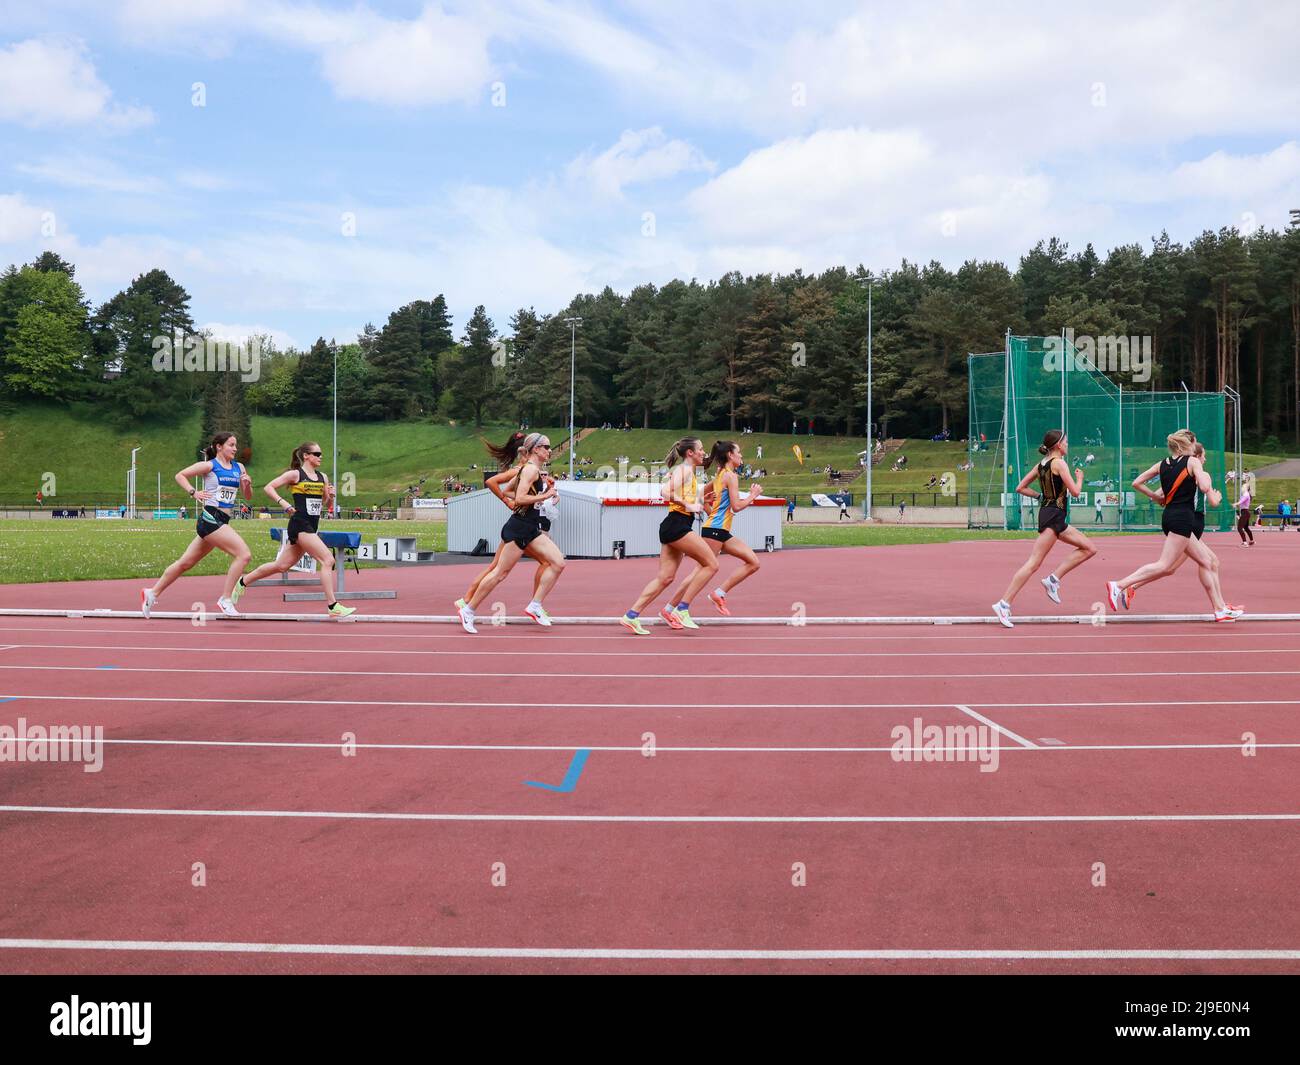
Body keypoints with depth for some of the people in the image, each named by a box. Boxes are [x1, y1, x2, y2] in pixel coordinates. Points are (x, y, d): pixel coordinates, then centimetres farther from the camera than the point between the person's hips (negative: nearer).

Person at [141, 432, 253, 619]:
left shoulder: (239, 468, 14)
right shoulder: (209, 466, -3)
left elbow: (248, 496, 16)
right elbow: (180, 475, 1)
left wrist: (247, 484, -4)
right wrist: (193, 493, -12)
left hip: (222, 521, 7)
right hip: (211, 517, -7)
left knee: (186, 563, 15)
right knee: (244, 554, -18)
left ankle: (152, 593, 27)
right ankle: (225, 600, -14)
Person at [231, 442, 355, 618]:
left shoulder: (323, 477, 14)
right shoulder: (295, 474, -3)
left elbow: (327, 505, 19)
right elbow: (268, 487, -5)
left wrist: (331, 496, -2)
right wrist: (282, 503, -17)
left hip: (312, 527, 8)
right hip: (300, 525, -8)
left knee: (282, 565, 14)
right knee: (328, 560, -16)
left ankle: (242, 582, 30)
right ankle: (332, 606, -15)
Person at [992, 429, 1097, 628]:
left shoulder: (1041, 464, 13)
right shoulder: (1059, 463, -11)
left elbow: (1020, 488, 14)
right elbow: (1075, 492, -13)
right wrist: (1079, 478, 6)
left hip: (1048, 512, 10)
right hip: (1054, 516, -10)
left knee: (1089, 548, 14)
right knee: (1033, 563, -13)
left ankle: (1053, 579, 6)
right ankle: (1004, 603, -17)